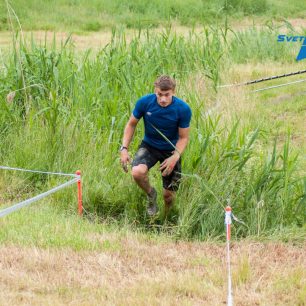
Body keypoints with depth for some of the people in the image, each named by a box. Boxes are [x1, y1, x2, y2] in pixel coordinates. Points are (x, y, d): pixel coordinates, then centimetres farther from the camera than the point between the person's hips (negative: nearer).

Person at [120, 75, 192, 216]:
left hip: (171, 150, 0)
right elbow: (131, 124, -2)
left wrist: (175, 157, -27)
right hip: (149, 145, 0)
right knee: (138, 172, -31)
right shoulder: (144, 102, -19)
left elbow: (183, 137, -11)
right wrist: (124, 149, -12)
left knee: (169, 195, 3)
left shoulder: (183, 109, -21)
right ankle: (151, 194, 2)